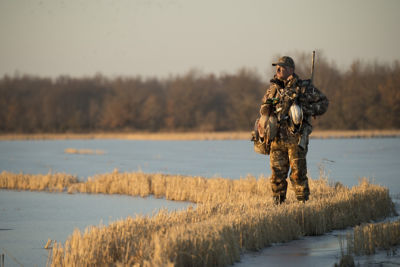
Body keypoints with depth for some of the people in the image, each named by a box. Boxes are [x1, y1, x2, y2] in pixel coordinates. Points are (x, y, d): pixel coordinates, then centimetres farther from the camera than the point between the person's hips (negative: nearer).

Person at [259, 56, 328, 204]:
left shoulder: (304, 87, 0)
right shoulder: (273, 89, 12)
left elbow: (323, 102, 7)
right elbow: (264, 110, 25)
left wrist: (307, 110, -8)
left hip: (296, 138, -4)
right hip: (277, 139, 4)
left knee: (298, 174, -4)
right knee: (277, 174, 4)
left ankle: (303, 203, 3)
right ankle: (278, 205, 11)